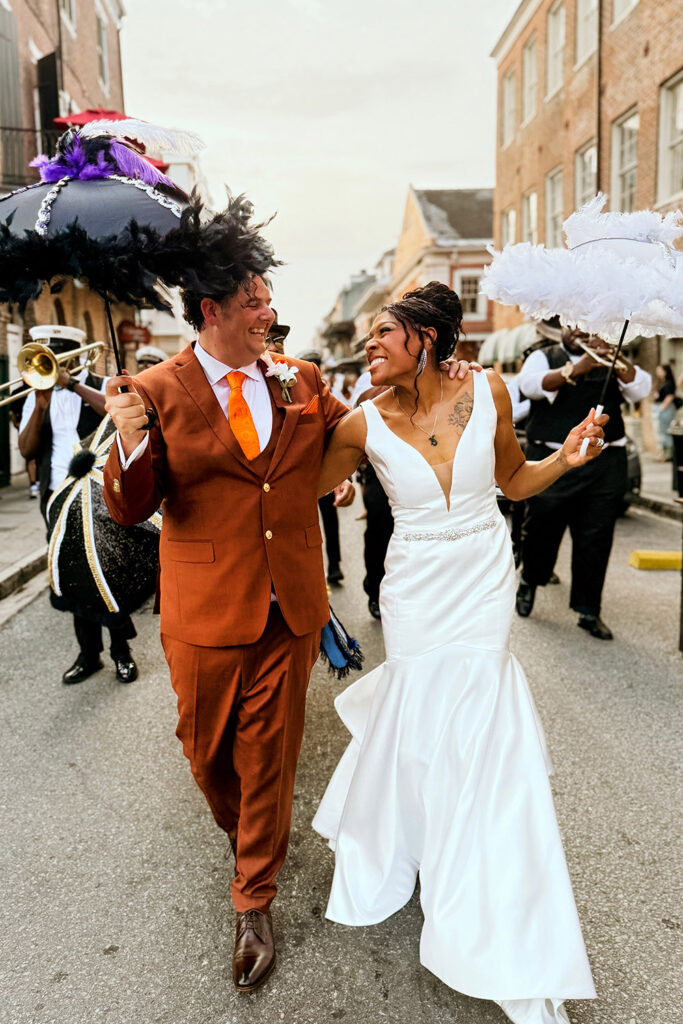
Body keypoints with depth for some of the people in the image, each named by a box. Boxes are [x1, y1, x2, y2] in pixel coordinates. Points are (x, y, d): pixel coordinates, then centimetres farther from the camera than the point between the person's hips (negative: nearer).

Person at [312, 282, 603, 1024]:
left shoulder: (486, 391, -6)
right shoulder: (365, 425, -8)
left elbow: (513, 479, 5)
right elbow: (307, 486, 4)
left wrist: (566, 458, -10)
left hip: (485, 581, 1)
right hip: (417, 590, -1)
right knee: (455, 712, 7)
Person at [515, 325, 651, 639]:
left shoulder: (611, 364, 15)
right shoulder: (543, 357, 9)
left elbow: (641, 389, -2)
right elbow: (531, 384, -13)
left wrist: (612, 358, -16)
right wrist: (576, 369, -25)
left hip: (605, 464, 2)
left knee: (596, 539, 2)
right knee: (541, 528, 6)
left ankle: (589, 610, 13)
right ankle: (529, 581, 34)